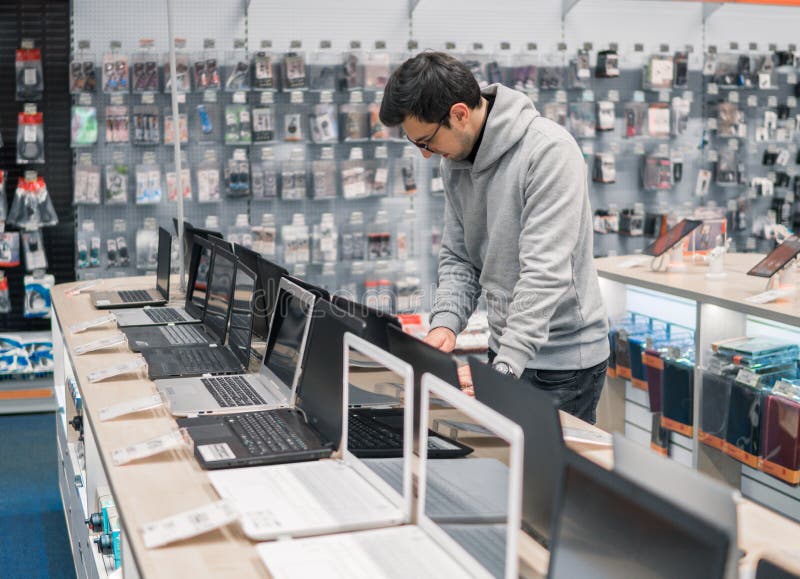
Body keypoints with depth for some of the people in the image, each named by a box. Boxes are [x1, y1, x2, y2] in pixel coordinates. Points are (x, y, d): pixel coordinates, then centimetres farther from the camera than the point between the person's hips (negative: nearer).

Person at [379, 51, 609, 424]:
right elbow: (457, 258, 8)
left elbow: (545, 271, -28)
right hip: (506, 349, 7)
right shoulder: (456, 161, 2)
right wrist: (445, 322, -11)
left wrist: (504, 369, -31)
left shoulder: (548, 151, -22)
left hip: (563, 360, -7)